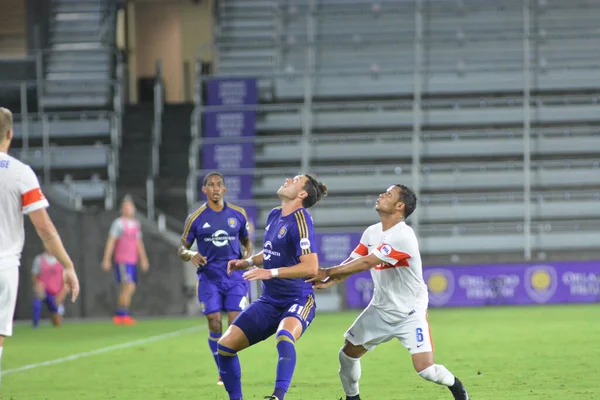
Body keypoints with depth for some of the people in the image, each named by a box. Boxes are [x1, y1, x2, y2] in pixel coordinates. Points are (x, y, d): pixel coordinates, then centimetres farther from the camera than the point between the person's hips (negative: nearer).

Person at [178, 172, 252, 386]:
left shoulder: (238, 214, 5)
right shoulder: (196, 218, 0)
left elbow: (247, 242, 19)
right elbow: (182, 248, 5)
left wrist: (246, 258, -1)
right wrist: (190, 254, -17)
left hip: (235, 277, 1)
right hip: (209, 278, -1)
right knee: (214, 325, -7)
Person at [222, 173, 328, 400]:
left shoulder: (299, 220, -16)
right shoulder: (274, 215, 8)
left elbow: (311, 267, -25)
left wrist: (270, 273, -29)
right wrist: (248, 262, 9)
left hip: (297, 301, -9)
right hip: (270, 301, 9)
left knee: (284, 336, -41)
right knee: (225, 345, 1)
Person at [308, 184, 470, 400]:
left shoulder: (403, 236, -26)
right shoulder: (372, 232, 1)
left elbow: (366, 263, -28)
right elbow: (352, 262, 0)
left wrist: (328, 272, -22)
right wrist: (329, 281, -19)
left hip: (410, 314, -7)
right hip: (381, 310, 7)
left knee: (425, 369, -17)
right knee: (347, 354, 5)